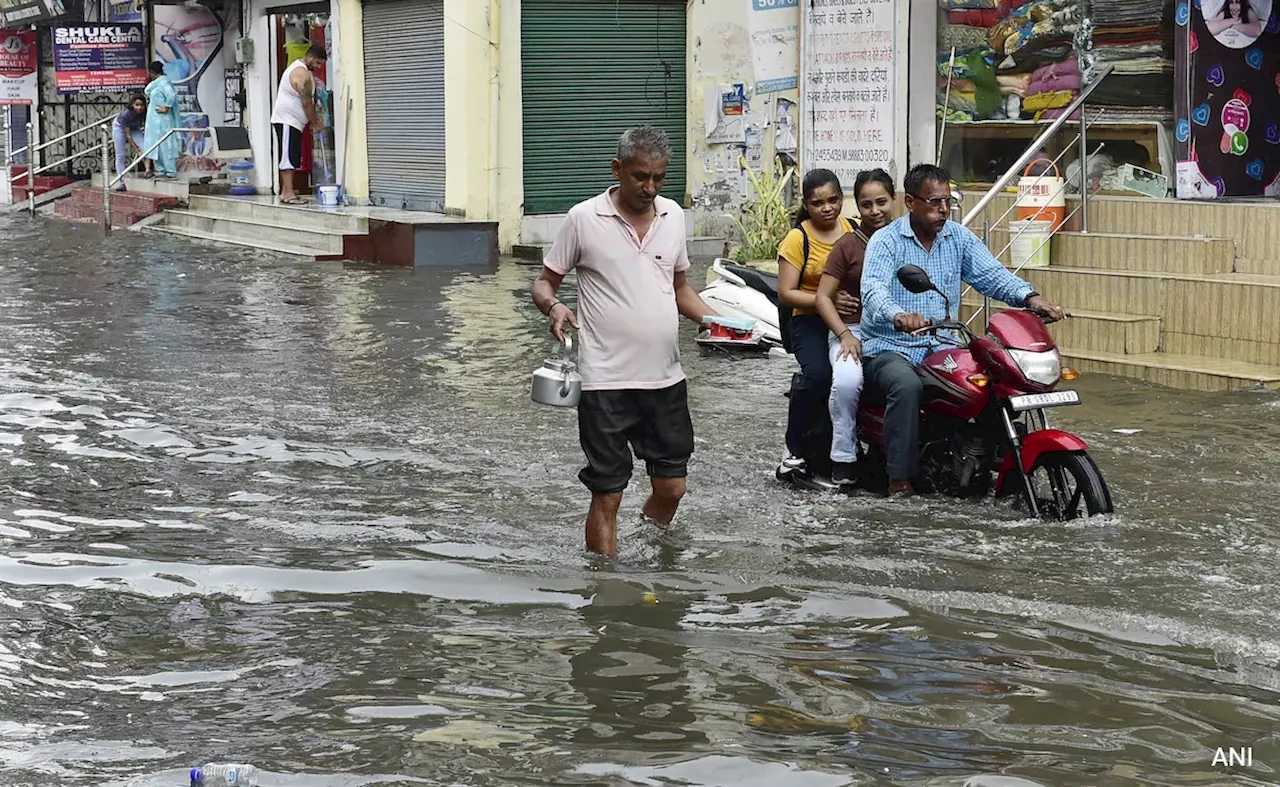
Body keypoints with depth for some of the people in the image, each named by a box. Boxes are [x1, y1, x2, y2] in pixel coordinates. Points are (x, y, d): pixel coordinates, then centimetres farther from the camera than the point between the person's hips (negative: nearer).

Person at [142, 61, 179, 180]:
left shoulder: (163, 82, -17)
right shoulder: (157, 83, 13)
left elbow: (171, 95, -29)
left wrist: (166, 108, -22)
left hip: (161, 120, -10)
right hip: (154, 120, 10)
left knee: (164, 144, -7)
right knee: (155, 145, 13)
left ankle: (171, 172, -5)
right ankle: (161, 170, 18)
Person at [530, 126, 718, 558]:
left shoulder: (673, 215, 8)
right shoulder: (584, 219, -6)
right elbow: (544, 283, 0)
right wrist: (554, 306, -23)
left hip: (665, 377, 5)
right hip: (606, 381, -5)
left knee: (671, 486, 11)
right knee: (607, 494, 0)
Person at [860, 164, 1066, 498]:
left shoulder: (959, 237, 11)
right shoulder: (886, 241, -6)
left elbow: (991, 274, 0)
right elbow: (874, 290, -23)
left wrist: (1030, 297, -20)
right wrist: (899, 316, -46)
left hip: (941, 348, 5)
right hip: (890, 348, -5)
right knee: (907, 386, -36)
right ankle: (899, 477, -31)